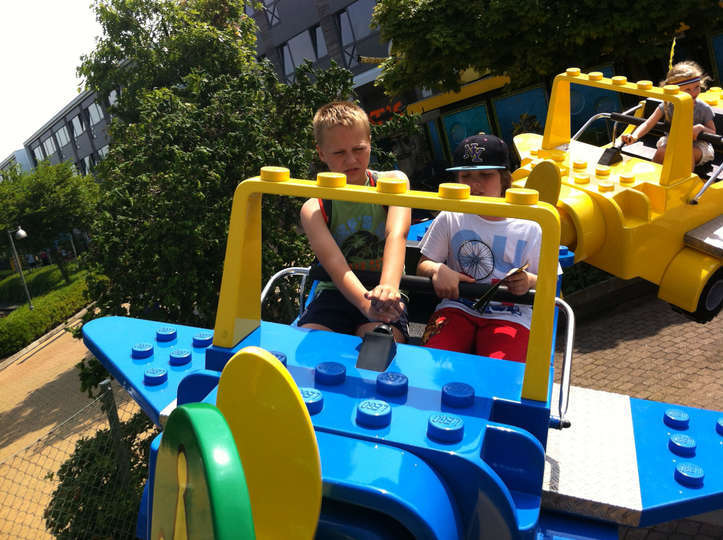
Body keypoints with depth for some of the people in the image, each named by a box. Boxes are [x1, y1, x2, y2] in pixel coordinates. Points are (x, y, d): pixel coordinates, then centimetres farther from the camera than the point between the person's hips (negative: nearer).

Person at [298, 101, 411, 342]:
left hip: (384, 297, -1)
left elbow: (396, 235, -20)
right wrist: (367, 303, -39)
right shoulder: (314, 209, -2)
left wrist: (388, 287, -40)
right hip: (335, 294, 1)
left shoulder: (392, 182, 0)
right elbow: (335, 264, -18)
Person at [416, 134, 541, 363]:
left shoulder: (528, 229, 6)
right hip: (457, 307, 1)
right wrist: (437, 270, -12)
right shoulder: (449, 219, 9)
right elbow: (422, 265, 12)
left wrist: (529, 282, -12)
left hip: (509, 315, 0)